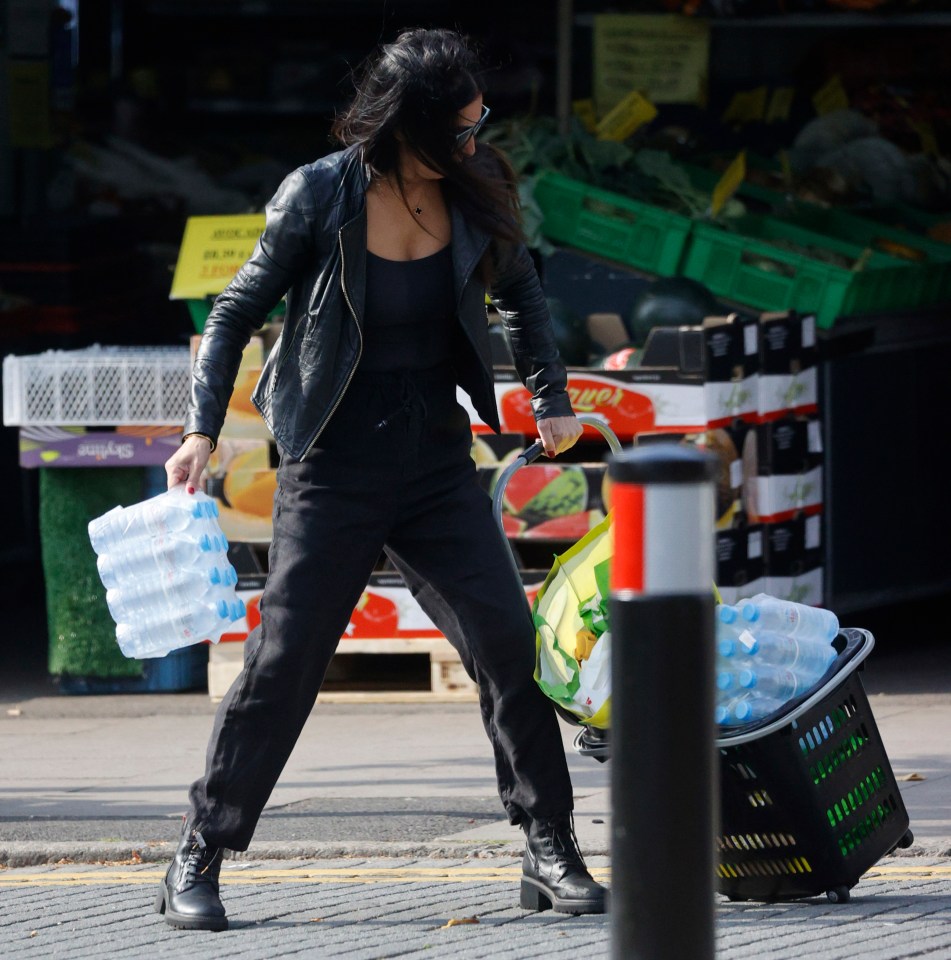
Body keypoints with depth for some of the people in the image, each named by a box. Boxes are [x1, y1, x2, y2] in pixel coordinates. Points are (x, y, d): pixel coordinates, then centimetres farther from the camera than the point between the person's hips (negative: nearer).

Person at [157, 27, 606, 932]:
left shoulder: (473, 192, -1)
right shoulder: (319, 198, -12)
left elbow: (519, 294, 18)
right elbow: (236, 311, -2)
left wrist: (551, 398, 11)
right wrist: (203, 427, -9)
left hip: (438, 466, 3)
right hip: (334, 473, -3)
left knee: (509, 644, -6)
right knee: (282, 661, -5)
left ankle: (550, 854, 3)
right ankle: (198, 859, 6)